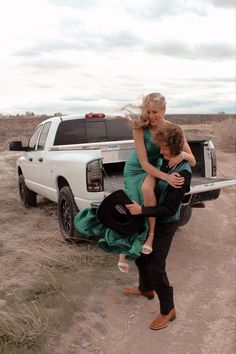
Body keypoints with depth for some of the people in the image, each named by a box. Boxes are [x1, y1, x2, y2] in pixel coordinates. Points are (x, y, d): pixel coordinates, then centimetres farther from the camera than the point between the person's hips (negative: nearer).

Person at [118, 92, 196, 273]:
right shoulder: (139, 128, -26)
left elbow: (193, 161, -16)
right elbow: (144, 163, -28)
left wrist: (183, 154, -39)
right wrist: (167, 177, -41)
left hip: (156, 166, 1)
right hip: (135, 168, -1)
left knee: (147, 188, -34)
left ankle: (152, 234, -18)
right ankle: (123, 251, 17)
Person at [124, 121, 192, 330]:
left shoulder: (183, 173, -26)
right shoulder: (165, 161, -3)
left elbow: (170, 208, -25)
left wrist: (142, 210, -28)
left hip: (166, 224, -8)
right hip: (151, 218, 8)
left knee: (156, 266, -2)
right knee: (140, 254, 22)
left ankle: (168, 310, 20)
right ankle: (146, 289, 47)